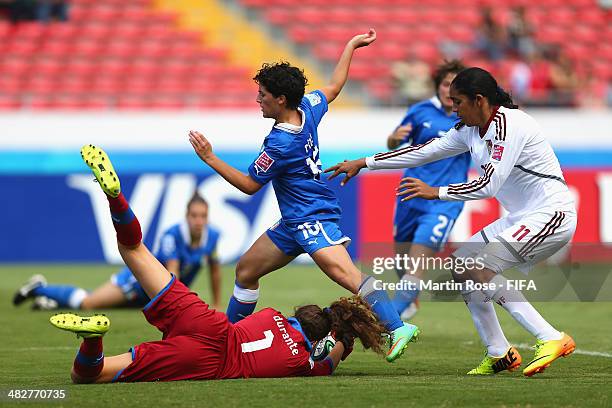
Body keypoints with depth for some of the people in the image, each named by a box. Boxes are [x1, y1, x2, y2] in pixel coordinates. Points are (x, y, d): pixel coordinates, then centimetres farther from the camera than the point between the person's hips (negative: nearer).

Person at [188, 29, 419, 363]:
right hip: (294, 222, 11)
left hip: (312, 218, -11)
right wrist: (351, 46, 31)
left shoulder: (280, 144, -22)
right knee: (246, 270, 15)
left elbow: (249, 185, -10)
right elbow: (334, 87, 22)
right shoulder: (307, 108, 0)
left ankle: (397, 327, -38)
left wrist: (210, 158, -9)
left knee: (343, 272, -29)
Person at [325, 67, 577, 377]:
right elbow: (424, 152, 16)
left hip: (551, 214, -10)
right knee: (459, 265, 8)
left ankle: (551, 339, -23)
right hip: (520, 217, 10)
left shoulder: (509, 125, -20)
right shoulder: (469, 130, 8)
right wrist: (363, 163, 16)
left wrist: (435, 192, -18)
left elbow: (488, 185, -25)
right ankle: (499, 353, 11)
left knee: (478, 267, -22)